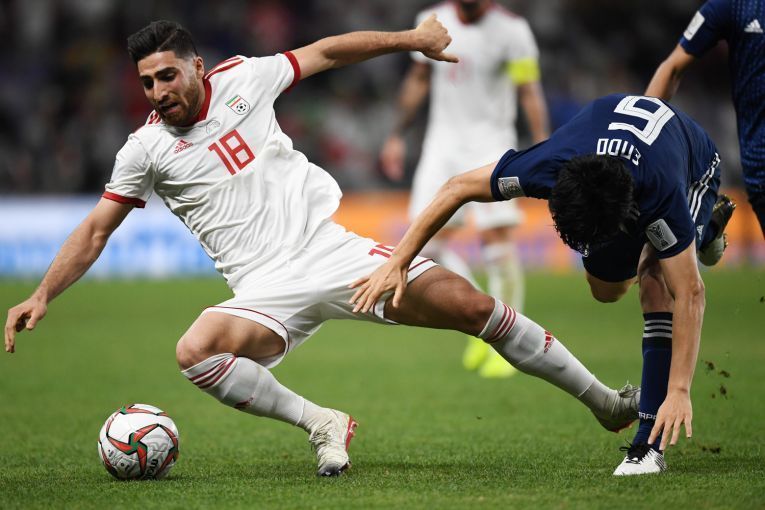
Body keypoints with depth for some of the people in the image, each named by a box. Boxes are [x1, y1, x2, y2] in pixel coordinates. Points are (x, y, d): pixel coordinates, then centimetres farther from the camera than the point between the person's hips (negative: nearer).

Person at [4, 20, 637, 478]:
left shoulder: (241, 79, 3)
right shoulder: (146, 149, 1)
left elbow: (327, 51, 14)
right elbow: (94, 232, 6)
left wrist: (410, 38, 10)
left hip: (331, 247, 1)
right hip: (267, 290, -1)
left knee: (472, 306, -10)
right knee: (195, 352, -32)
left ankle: (602, 401, 3)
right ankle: (322, 425, -16)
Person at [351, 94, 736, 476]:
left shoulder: (663, 196, -47)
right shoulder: (546, 166, -41)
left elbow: (689, 292, -41)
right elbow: (456, 190, -25)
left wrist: (679, 391, -45)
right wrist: (397, 262, -25)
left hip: (692, 167, -4)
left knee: (657, 284, -24)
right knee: (607, 289, 17)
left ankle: (651, 443, -21)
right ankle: (705, 228, 41)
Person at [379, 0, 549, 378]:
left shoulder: (511, 30, -10)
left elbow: (529, 92, -11)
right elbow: (418, 80, 17)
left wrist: (542, 149, -20)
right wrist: (397, 135, 18)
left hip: (491, 143, -4)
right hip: (443, 141, 5)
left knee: (496, 238, -13)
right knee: (428, 240, -4)